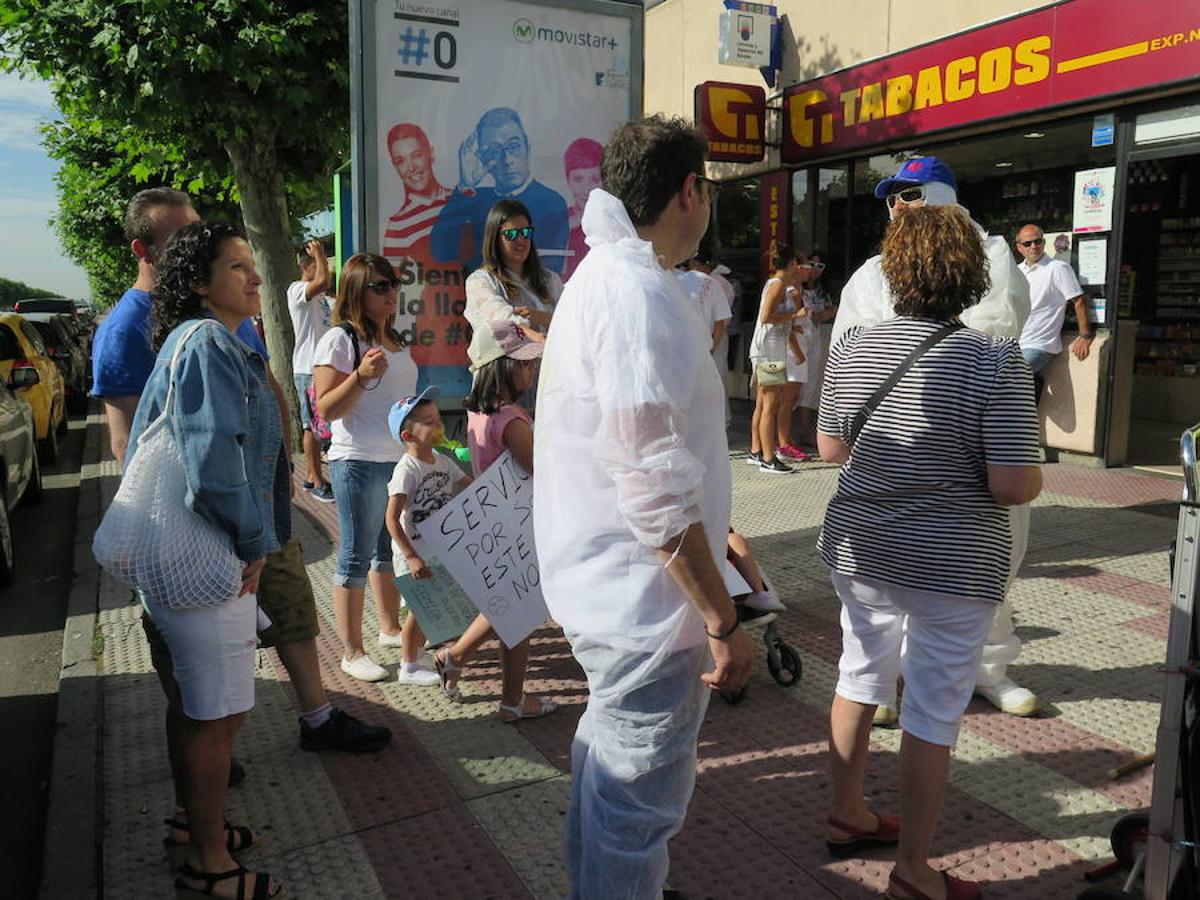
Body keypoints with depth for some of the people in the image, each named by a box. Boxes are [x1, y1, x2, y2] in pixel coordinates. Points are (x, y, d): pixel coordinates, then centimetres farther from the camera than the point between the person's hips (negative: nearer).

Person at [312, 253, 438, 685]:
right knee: (357, 557, 1)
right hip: (359, 463, -8)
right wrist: (360, 376, -27)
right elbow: (326, 409, -14)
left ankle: (390, 627, 34)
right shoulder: (339, 340, -11)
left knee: (391, 549, 18)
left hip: (400, 459, 8)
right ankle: (352, 652, 10)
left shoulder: (393, 340, 14)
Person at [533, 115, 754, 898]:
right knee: (640, 800, 7)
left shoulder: (603, 275, 11)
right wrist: (722, 618, -19)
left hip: (607, 588, 11)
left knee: (610, 757, 28)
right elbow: (653, 489, -26)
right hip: (646, 600, -11)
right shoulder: (640, 293, -22)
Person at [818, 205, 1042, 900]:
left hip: (860, 553, 5)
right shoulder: (996, 361, -18)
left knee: (859, 680, 21)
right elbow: (1016, 485, -20)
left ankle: (847, 816, 40)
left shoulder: (852, 350, -4)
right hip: (953, 568, -5)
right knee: (933, 714, 9)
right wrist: (1034, 471, 2)